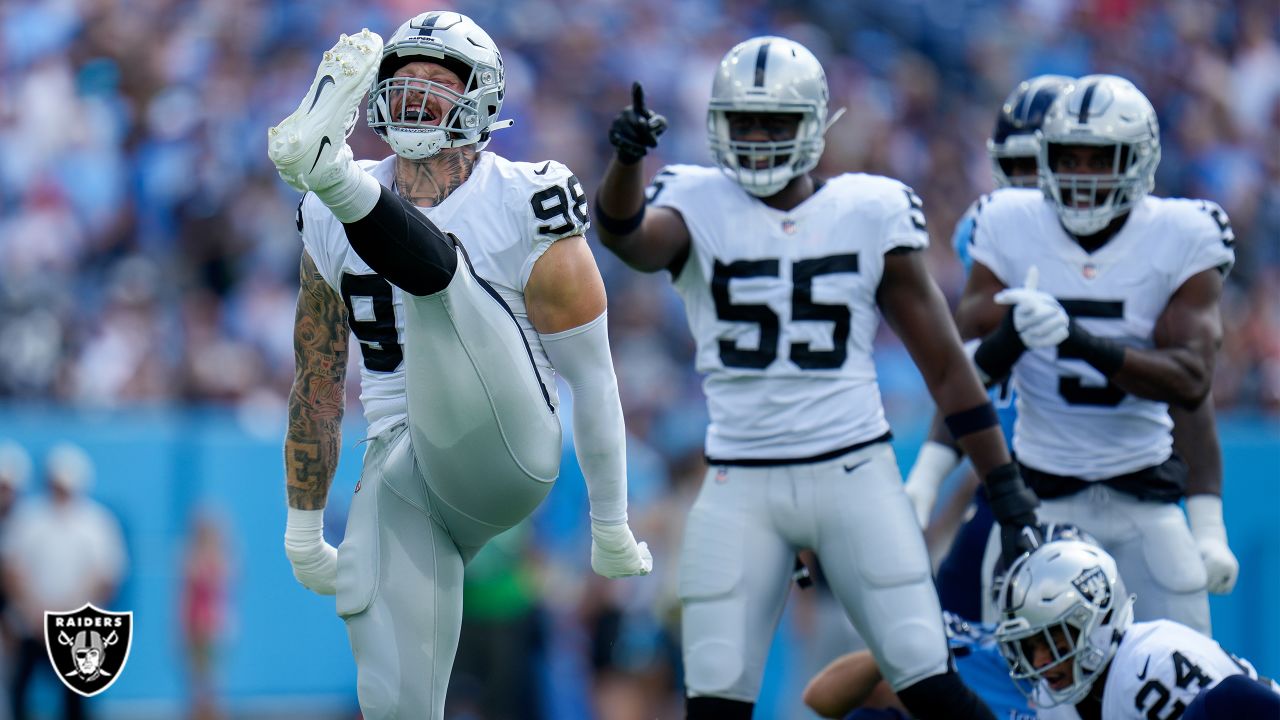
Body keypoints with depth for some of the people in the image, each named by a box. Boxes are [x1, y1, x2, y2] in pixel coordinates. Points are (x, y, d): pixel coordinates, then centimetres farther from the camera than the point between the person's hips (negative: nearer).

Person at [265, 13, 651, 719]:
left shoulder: (524, 210, -2)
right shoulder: (330, 228, 13)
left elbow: (590, 378, 3)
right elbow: (318, 383, 21)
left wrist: (611, 527, 8)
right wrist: (303, 532, 23)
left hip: (499, 449, -5)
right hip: (398, 469, 5)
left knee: (435, 262, -26)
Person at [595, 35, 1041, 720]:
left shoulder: (871, 214, 3)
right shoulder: (699, 207, 1)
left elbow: (946, 366, 6)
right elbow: (627, 234, -24)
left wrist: (1007, 490, 3)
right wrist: (627, 157, -45)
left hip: (854, 475, 0)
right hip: (741, 485, 0)